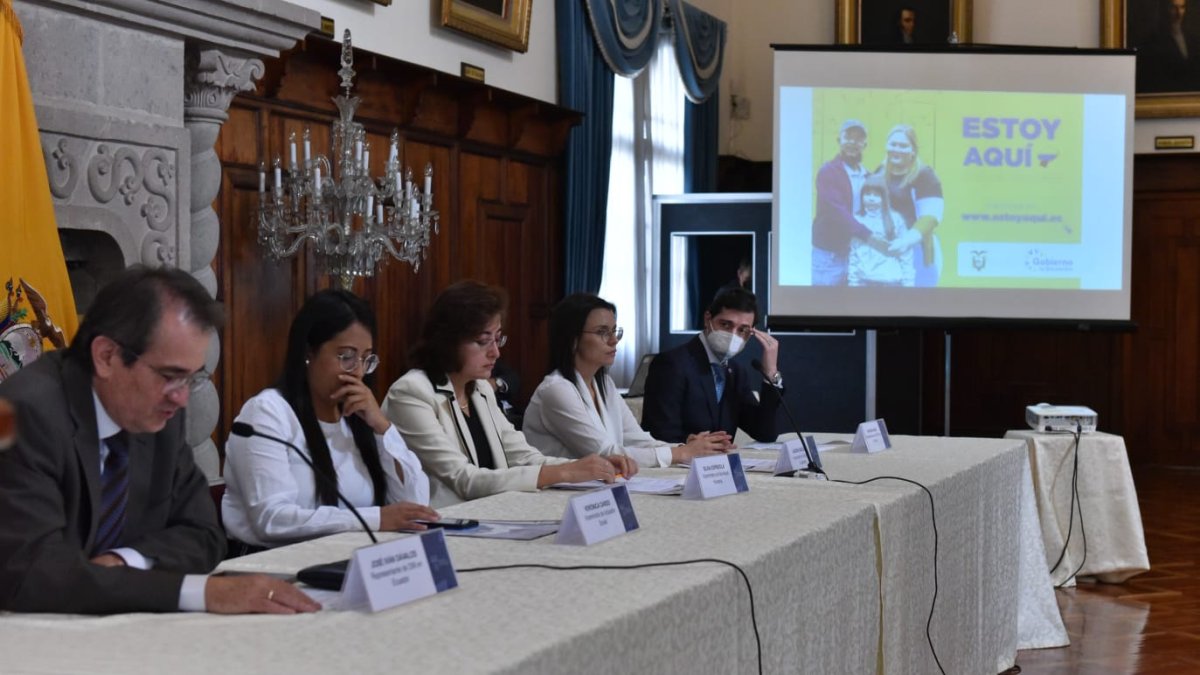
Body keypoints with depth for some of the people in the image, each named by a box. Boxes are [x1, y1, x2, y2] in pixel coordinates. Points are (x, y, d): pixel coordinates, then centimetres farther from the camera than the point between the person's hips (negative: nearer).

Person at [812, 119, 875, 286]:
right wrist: (868, 235, -28)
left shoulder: (867, 176, 13)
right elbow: (836, 210, -20)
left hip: (857, 254, 6)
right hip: (828, 256, -6)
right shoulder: (828, 172, -8)